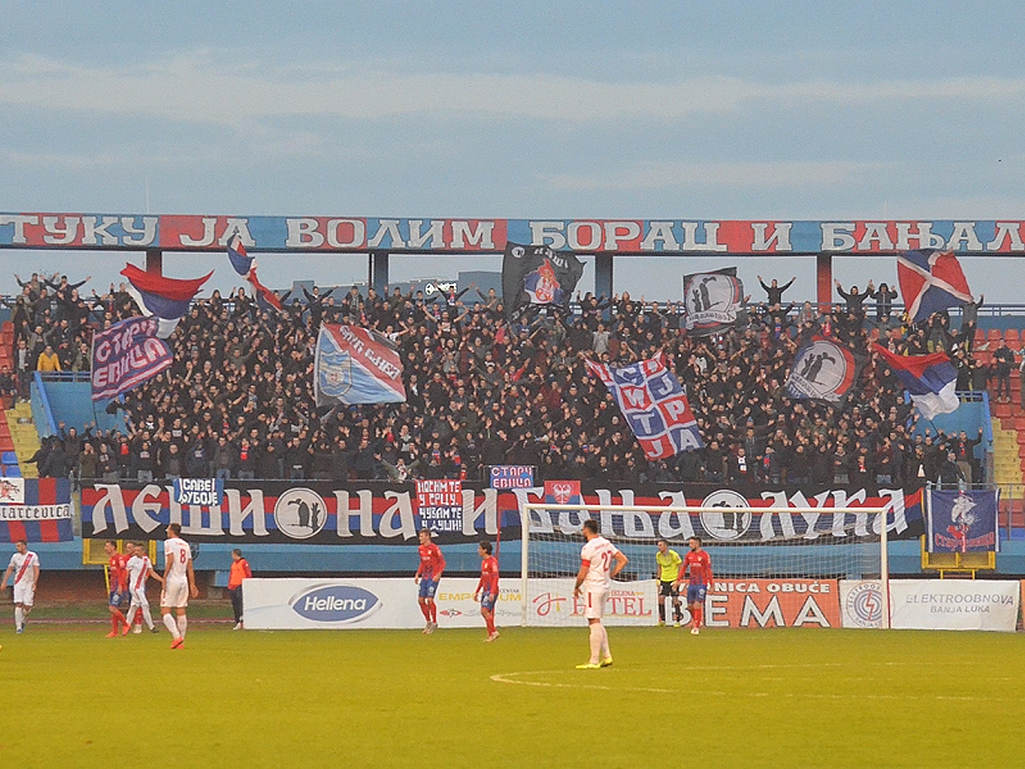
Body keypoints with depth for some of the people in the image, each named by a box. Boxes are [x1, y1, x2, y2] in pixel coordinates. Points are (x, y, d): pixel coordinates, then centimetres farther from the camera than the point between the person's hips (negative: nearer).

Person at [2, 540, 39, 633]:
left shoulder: (33, 556, -2)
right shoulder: (15, 556, 7)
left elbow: (36, 570, -5)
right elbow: (9, 569, 14)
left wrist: (34, 583, -16)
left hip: (29, 584, -2)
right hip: (18, 583, 2)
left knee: (27, 606, -6)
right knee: (18, 604, -10)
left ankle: (23, 621, 22)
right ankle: (18, 626, -10)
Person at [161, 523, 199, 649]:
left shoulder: (169, 543, -4)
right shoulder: (186, 545, 15)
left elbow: (170, 560, -17)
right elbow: (190, 567, 15)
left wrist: (164, 577, -17)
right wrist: (192, 584, 16)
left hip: (172, 581, -7)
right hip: (183, 581, 7)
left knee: (165, 611, -5)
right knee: (181, 612, 9)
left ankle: (177, 636, -21)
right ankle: (181, 641, 8)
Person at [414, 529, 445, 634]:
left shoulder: (434, 548, -12)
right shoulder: (421, 548, 11)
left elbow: (442, 562, -10)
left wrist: (438, 574, -20)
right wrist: (418, 574, 14)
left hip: (433, 577, -7)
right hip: (424, 577, 7)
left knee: (430, 599, -12)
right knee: (421, 600, 4)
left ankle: (434, 623, 1)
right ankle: (428, 622, 17)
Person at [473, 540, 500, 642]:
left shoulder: (492, 561, -12)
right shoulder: (483, 562, 17)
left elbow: (495, 577, -18)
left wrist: (492, 592, -24)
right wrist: (477, 592, 25)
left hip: (491, 591, -9)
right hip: (485, 591, 9)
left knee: (485, 610, -17)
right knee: (484, 612, 6)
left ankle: (494, 632, -11)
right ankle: (490, 634, 10)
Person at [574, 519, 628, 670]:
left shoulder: (588, 547, -15)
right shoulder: (606, 544, 10)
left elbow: (583, 573, -15)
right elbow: (623, 560, 14)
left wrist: (576, 588, 1)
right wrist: (611, 575, 13)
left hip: (592, 587, -9)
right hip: (604, 587, 9)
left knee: (594, 623, -8)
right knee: (597, 623, 17)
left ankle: (594, 661, -8)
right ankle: (606, 656, 15)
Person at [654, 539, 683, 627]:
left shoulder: (673, 555, -14)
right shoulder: (658, 555, 2)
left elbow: (680, 566, -8)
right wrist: (659, 579, 10)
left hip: (673, 579, -5)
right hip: (664, 580, 5)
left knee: (675, 599, -5)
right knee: (661, 597, -6)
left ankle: (677, 621, 3)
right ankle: (662, 619, 3)